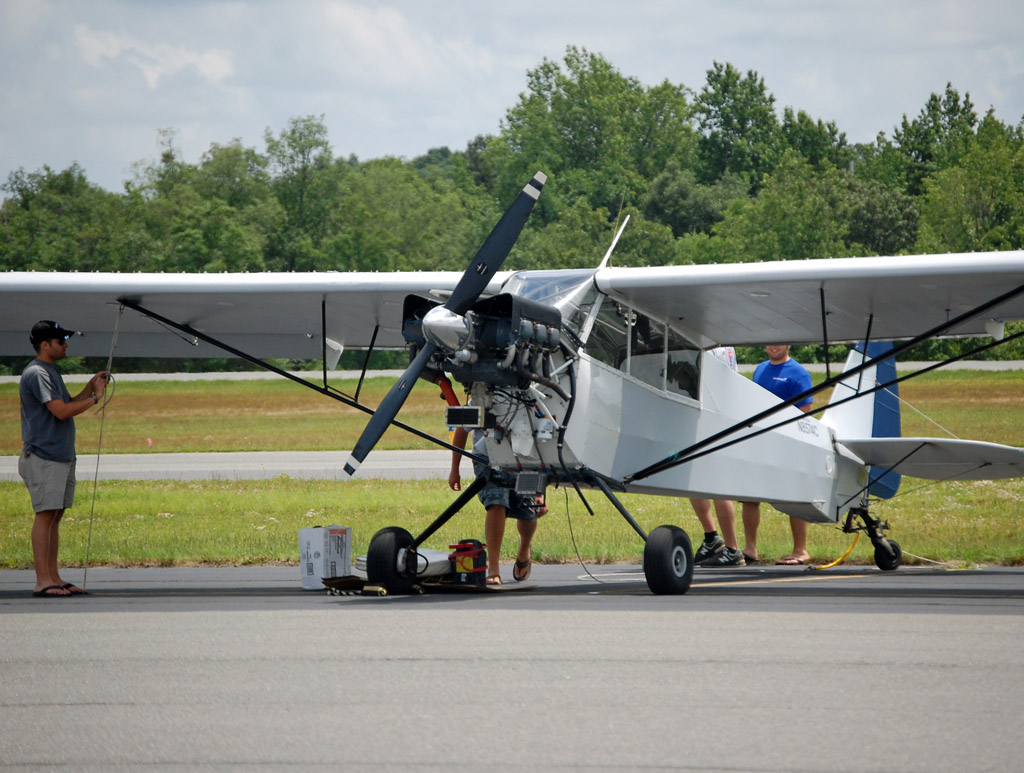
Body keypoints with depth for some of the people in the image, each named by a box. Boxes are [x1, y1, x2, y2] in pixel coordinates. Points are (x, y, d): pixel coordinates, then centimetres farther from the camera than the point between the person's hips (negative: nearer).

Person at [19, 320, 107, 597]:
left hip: (62, 457, 10)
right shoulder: (36, 373, -14)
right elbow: (61, 411, -21)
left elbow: (69, 404, 24)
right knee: (45, 515, -10)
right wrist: (95, 397, -9)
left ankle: (54, 577, 11)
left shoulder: (51, 372, 18)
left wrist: (90, 387, 12)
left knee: (55, 516, 9)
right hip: (43, 457, -10)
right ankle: (43, 581, -12)